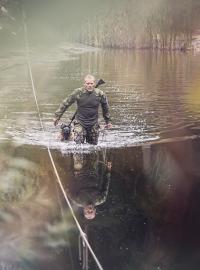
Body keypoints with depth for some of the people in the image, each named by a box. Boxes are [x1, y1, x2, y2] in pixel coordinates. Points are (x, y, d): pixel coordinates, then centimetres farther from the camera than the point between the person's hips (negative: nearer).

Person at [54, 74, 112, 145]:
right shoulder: (78, 92, -11)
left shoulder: (100, 94, -5)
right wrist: (57, 116, 2)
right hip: (80, 123, -2)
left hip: (93, 124, 2)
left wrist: (108, 121, 21)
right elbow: (65, 103, -1)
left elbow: (105, 108, 12)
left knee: (93, 145, 9)